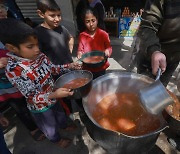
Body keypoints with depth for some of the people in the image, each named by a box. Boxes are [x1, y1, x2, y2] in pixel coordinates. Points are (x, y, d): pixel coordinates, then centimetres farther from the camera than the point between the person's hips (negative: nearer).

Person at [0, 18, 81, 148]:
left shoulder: (39, 56, -14)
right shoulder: (13, 69, -32)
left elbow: (53, 68, 2)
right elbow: (32, 97, -30)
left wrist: (69, 66, -12)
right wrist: (53, 95, -45)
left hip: (53, 96, 6)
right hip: (40, 107, -5)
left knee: (60, 113, 33)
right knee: (50, 126, 24)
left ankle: (65, 126, 65)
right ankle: (57, 140, 55)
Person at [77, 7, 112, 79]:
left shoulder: (103, 34, -8)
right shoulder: (82, 35, -5)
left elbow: (109, 47, -1)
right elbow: (80, 50, 2)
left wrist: (107, 51, -23)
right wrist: (80, 53, -20)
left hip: (101, 68, 0)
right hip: (87, 69, 1)